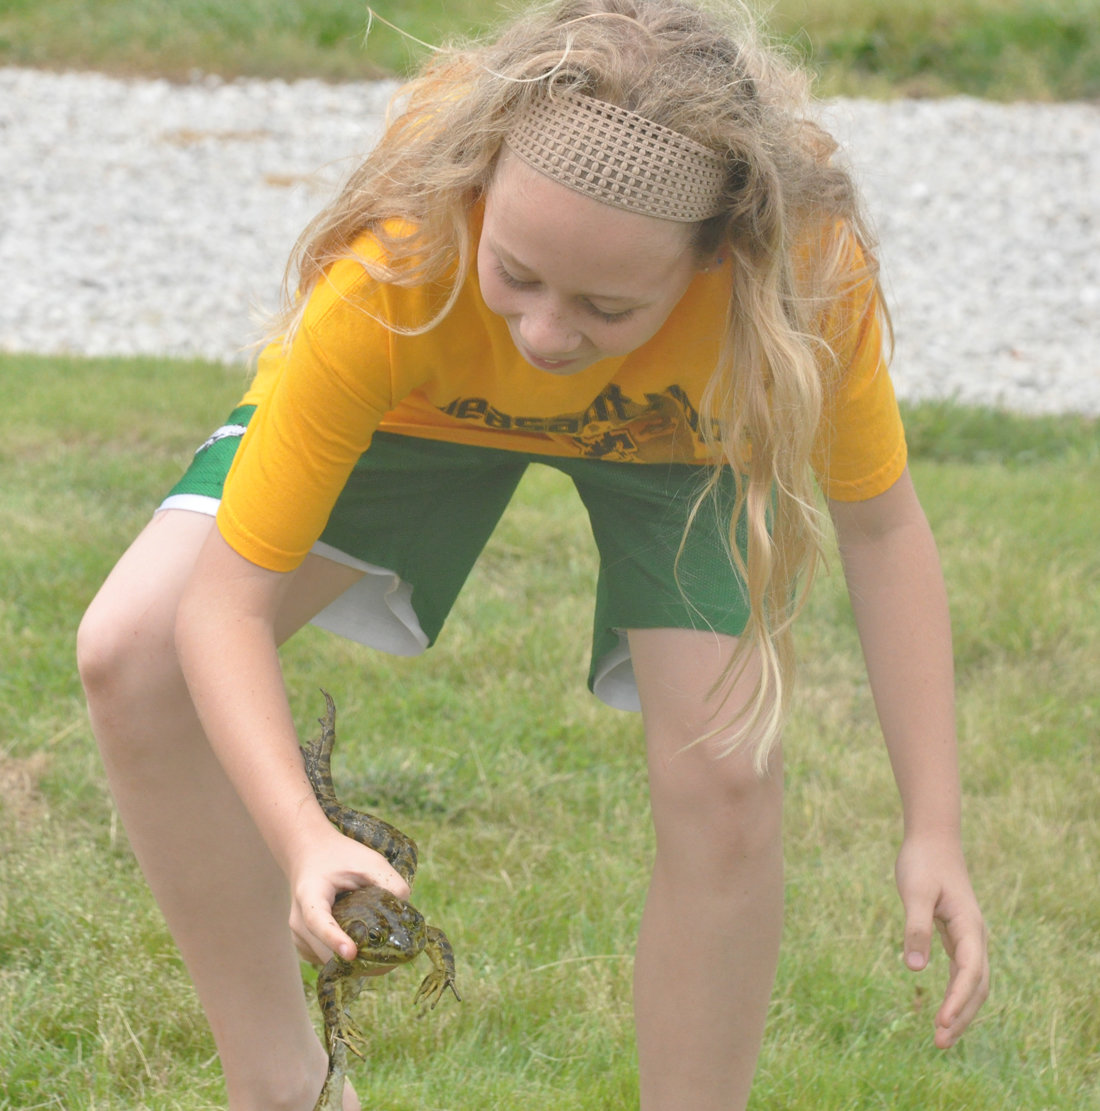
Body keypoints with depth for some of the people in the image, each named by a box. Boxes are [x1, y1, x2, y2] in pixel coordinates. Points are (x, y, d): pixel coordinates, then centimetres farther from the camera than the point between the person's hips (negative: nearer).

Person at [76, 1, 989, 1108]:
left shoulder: (807, 269, -40)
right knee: (131, 653, -15)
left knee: (726, 780, -20)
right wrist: (303, 841, -53)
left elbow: (880, 520, -20)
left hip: (680, 426, 0)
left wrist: (932, 830, -22)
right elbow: (227, 602, -37)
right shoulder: (392, 272, -44)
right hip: (416, 398, 0)